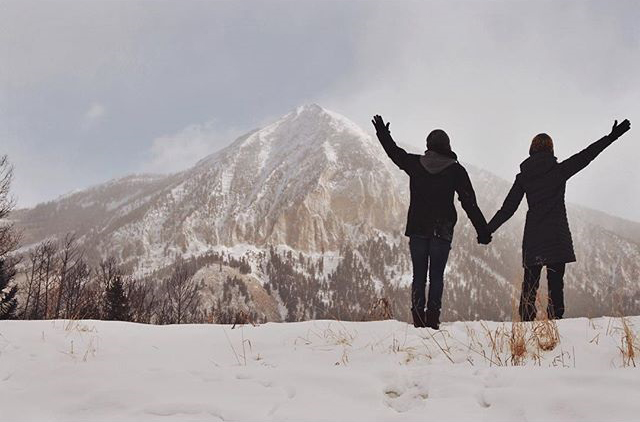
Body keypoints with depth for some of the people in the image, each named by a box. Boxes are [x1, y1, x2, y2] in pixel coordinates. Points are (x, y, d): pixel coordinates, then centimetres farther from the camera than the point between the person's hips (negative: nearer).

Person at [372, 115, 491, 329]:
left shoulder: (415, 164, 3)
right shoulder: (455, 170, -4)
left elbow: (395, 153, 23)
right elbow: (469, 203, -4)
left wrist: (383, 134, 39)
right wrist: (482, 230, -1)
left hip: (417, 229, 2)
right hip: (442, 230, -2)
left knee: (418, 275, 7)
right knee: (437, 275, 1)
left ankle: (418, 318, 2)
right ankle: (432, 318, -6)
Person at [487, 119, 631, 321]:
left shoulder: (523, 177, 5)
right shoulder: (559, 170, -2)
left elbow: (508, 207, 3)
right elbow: (584, 156, -1)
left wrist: (488, 229, 10)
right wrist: (611, 137, 3)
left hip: (532, 235, 2)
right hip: (557, 234, -2)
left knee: (530, 282, 7)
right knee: (555, 282, -2)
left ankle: (526, 320, 3)